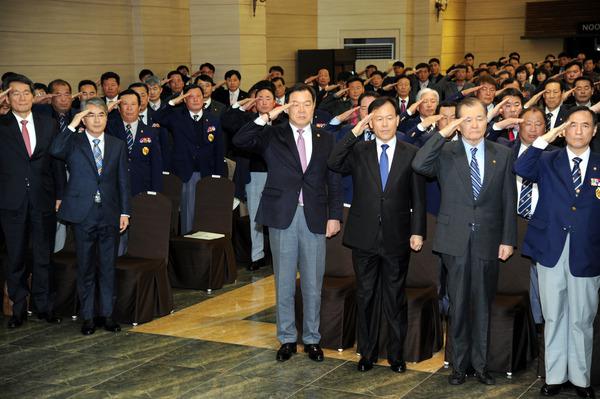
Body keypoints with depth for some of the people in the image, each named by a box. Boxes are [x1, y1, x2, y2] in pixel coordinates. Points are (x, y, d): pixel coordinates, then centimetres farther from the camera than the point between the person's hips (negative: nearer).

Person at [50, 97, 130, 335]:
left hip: (109, 215, 2)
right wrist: (72, 125, -17)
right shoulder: (73, 142, 2)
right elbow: (55, 151, -21)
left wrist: (124, 212, 4)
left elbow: (123, 181, 10)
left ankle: (107, 314, 17)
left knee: (108, 267, 8)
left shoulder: (118, 145, 10)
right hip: (83, 215, -2)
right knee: (85, 268, 5)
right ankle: (88, 316, 14)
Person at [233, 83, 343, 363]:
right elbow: (239, 140, -11)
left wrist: (334, 215, -1)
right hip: (282, 217, -1)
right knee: (284, 283, 8)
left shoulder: (326, 140, 9)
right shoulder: (273, 136, 5)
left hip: (315, 218, 1)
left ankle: (311, 338, 21)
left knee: (313, 284, 8)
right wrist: (267, 117, -13)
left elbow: (334, 182, 8)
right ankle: (287, 339, 20)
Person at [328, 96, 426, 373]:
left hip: (397, 238, -1)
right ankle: (367, 353, 22)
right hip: (364, 236, 1)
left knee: (395, 298, 9)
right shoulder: (358, 151, 3)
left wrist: (418, 231, -5)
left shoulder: (411, 154, 1)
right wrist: (355, 131, -16)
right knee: (366, 296, 10)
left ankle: (396, 355, 20)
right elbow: (333, 164, -17)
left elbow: (418, 197, 1)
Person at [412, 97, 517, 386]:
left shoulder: (502, 154, 4)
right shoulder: (446, 152, 0)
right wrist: (443, 133, -18)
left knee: (482, 305, 10)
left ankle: (480, 364, 22)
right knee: (458, 305, 8)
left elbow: (508, 200, 4)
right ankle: (460, 364, 20)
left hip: (488, 240, 1)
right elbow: (419, 165, -20)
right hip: (456, 240, -1)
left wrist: (508, 239, 0)